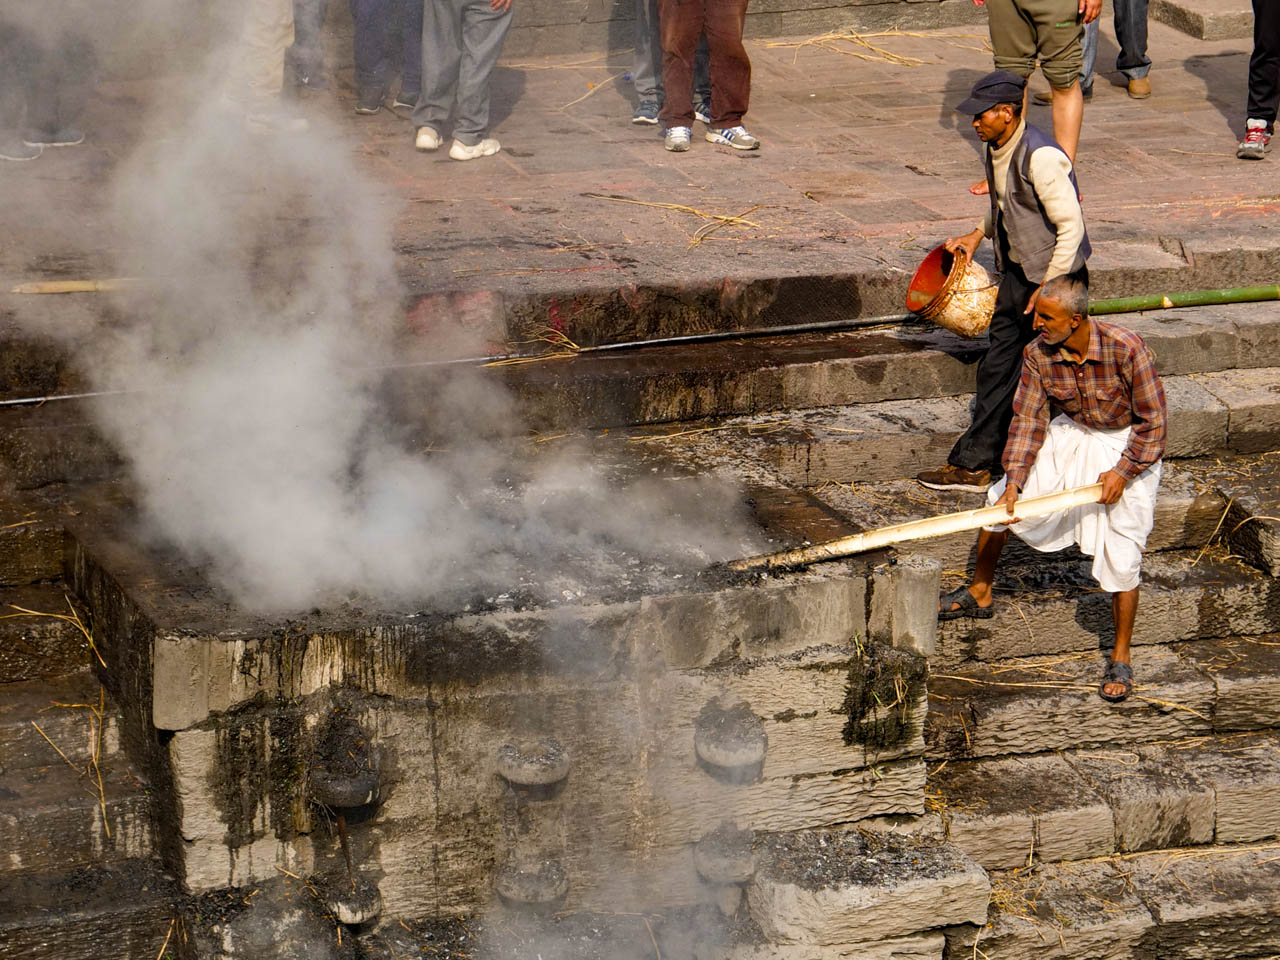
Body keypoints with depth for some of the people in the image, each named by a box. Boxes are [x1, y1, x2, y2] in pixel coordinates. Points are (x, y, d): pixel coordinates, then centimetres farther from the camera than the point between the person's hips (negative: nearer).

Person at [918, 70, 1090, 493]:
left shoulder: (1041, 157, -24)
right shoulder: (997, 148, 4)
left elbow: (1071, 225, -23)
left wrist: (1049, 287, -21)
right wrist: (977, 235, 12)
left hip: (1056, 276, -9)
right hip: (1018, 272, 9)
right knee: (996, 370, 11)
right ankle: (973, 465, 17)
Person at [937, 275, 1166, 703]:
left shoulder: (1125, 349, -30)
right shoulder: (1037, 354, -17)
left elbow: (1153, 421, -20)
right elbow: (1028, 420, -9)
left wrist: (1123, 472, -24)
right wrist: (1014, 481, -19)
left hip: (1128, 447, -5)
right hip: (1070, 436, 5)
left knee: (1120, 555, -10)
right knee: (1000, 500, 3)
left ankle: (1121, 659, 6)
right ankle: (979, 595, 28)